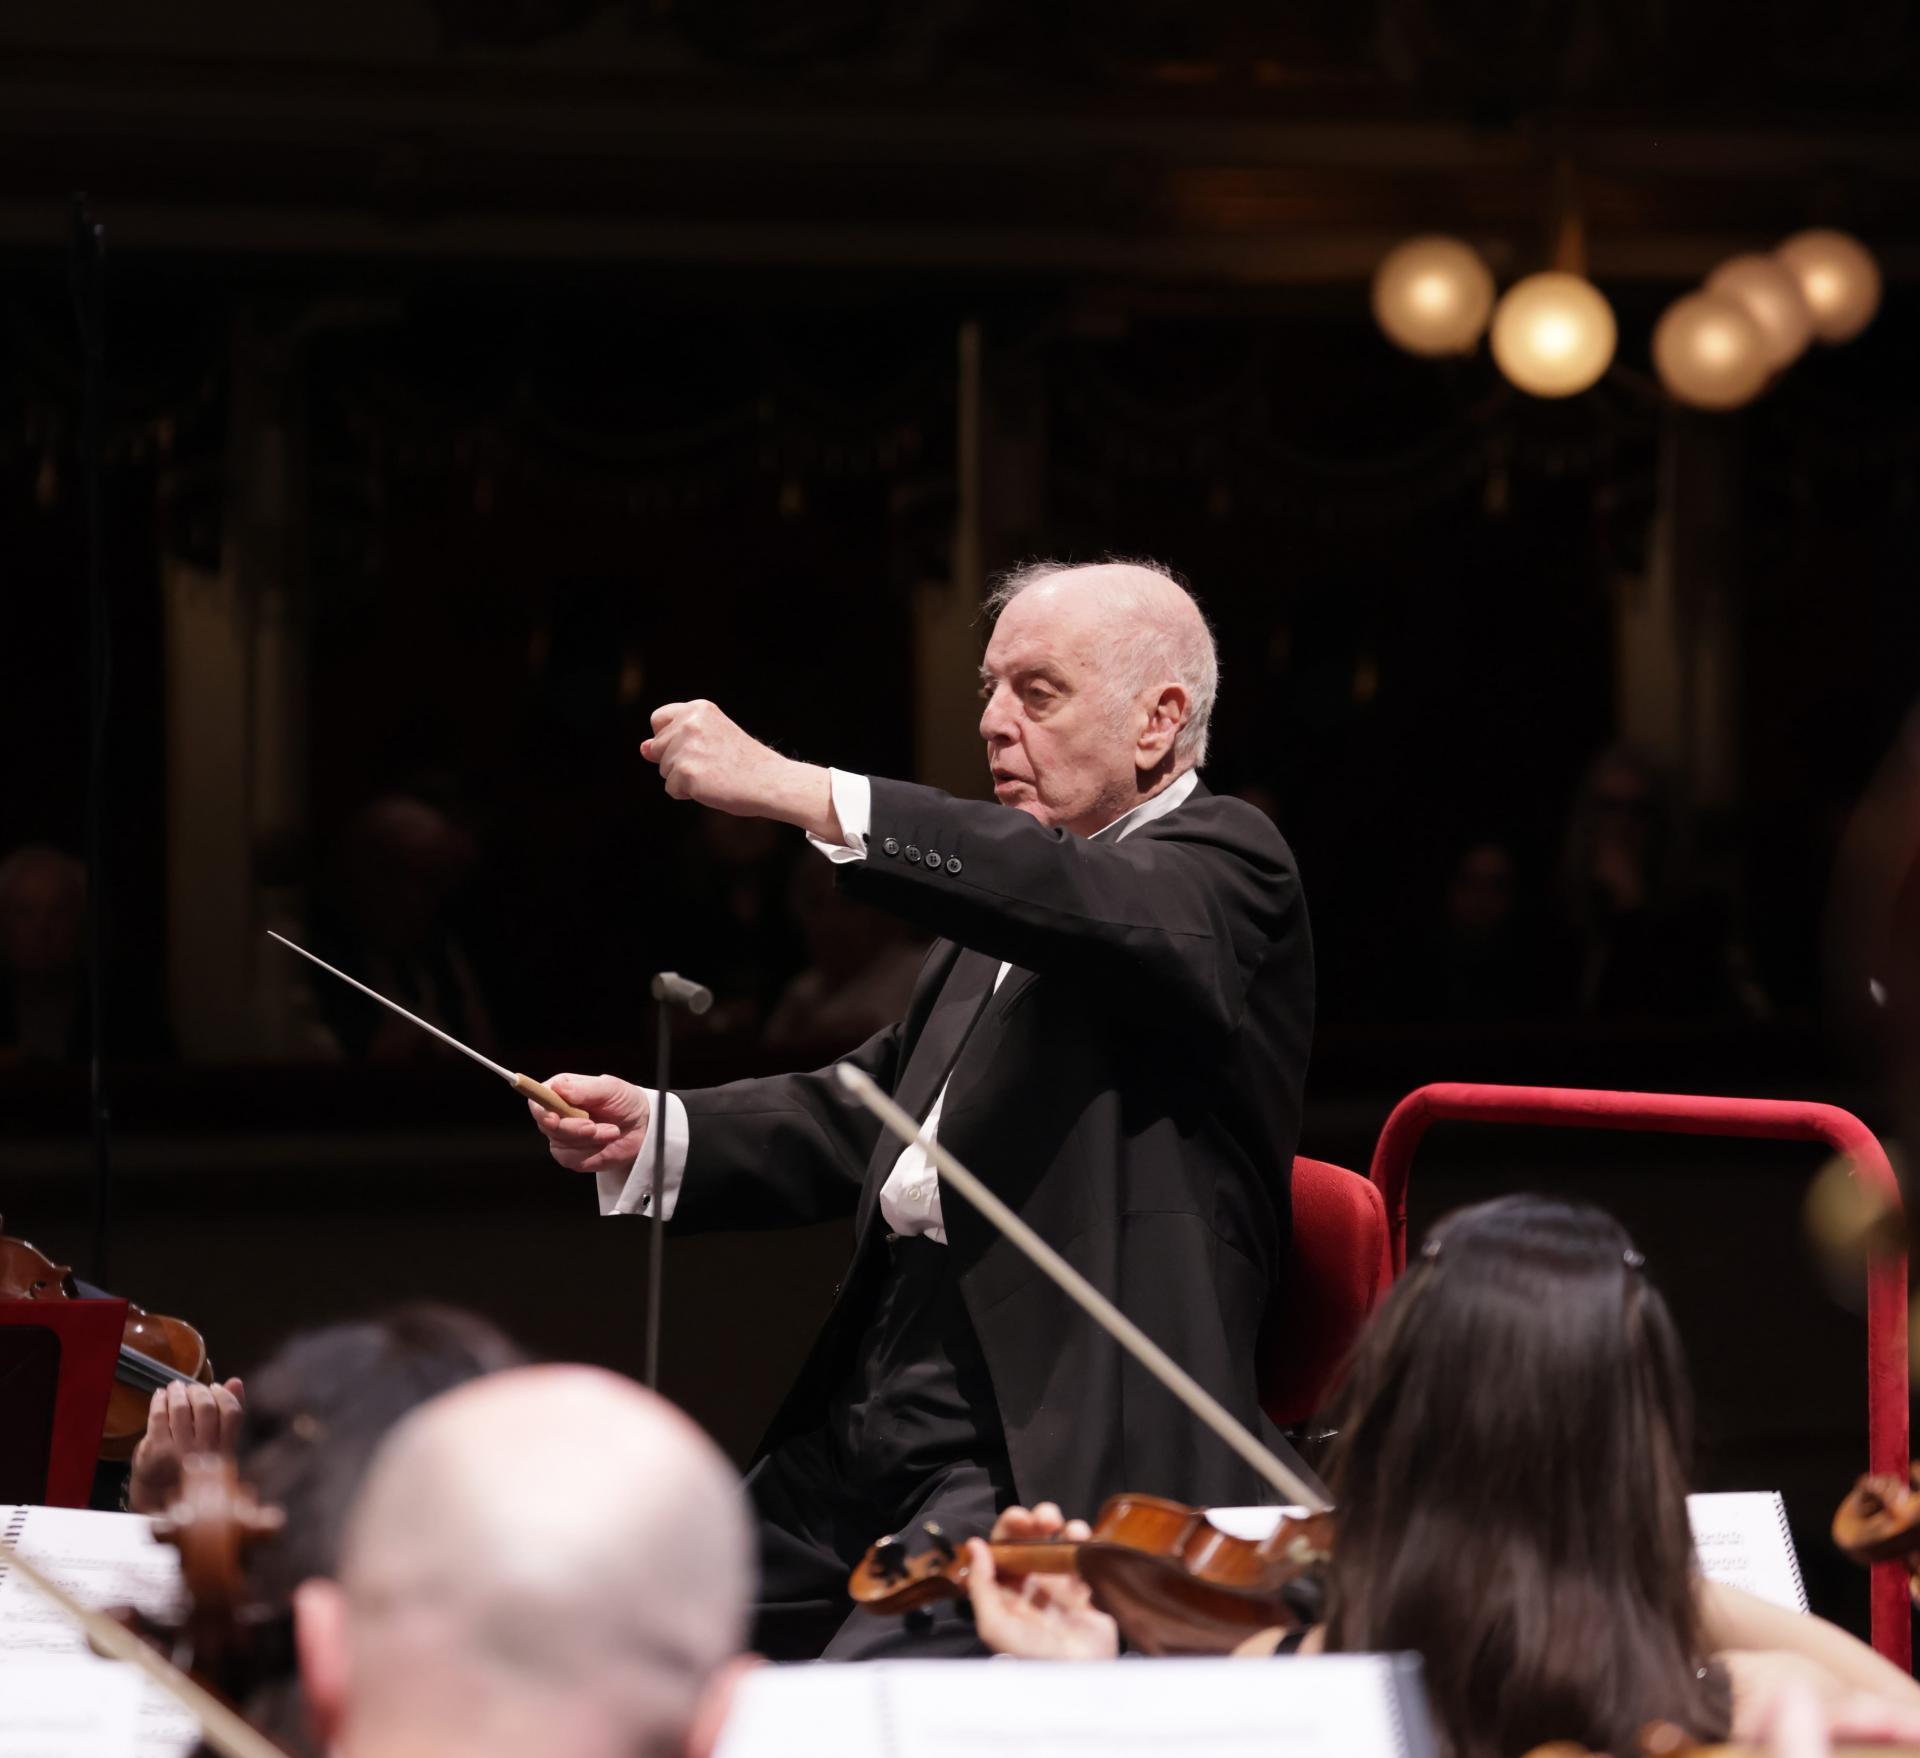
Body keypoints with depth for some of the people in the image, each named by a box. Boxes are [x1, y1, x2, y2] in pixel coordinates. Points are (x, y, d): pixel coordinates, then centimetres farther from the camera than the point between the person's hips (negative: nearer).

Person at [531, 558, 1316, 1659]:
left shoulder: (1226, 869, -3)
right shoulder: (1009, 889, 24)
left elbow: (1101, 905, -26)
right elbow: (860, 1115, 23)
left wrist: (802, 794, -32)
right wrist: (652, 1132, 4)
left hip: (1053, 1450, -8)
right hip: (862, 1431, 8)